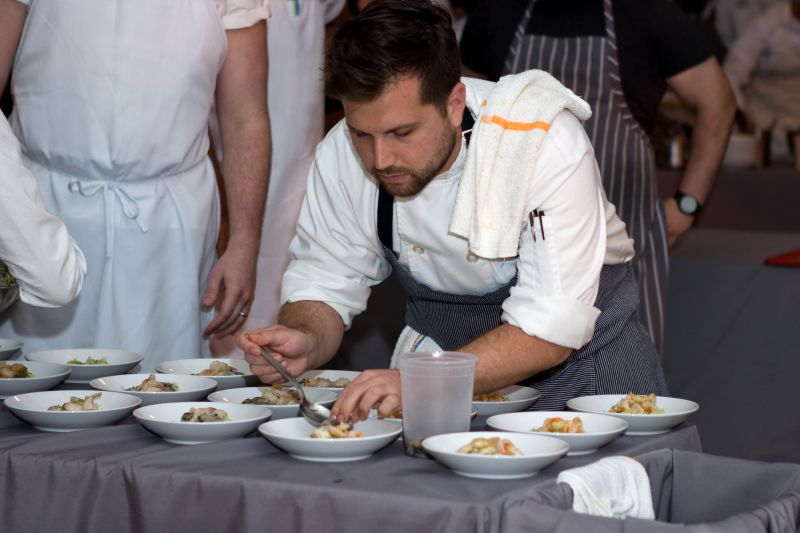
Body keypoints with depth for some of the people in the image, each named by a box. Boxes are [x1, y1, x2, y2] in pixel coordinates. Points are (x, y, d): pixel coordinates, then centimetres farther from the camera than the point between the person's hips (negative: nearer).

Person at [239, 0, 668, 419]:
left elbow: (550, 329, -30)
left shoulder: (548, 143, -27)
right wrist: (306, 344, -28)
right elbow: (323, 287, -4)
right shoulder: (340, 156, -14)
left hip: (577, 354, -2)